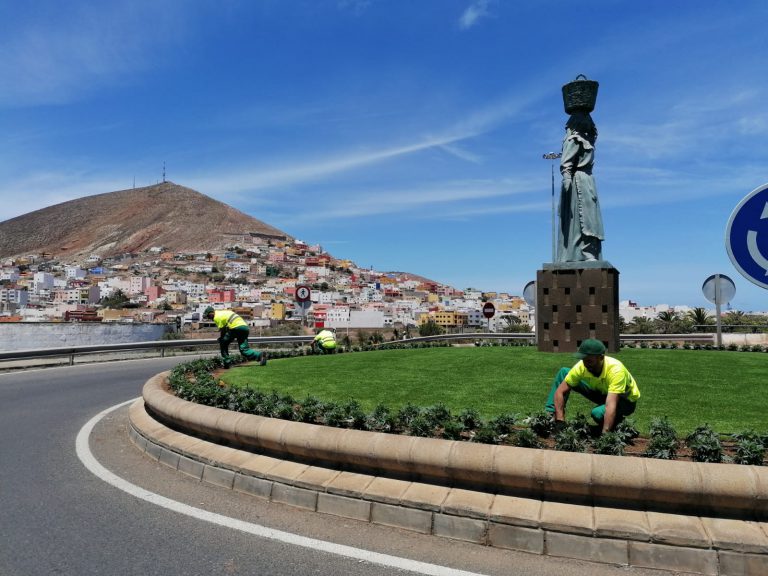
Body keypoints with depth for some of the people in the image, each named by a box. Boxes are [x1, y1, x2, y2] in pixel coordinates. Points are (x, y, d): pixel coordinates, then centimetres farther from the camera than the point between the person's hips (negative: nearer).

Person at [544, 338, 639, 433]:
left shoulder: (615, 369, -38)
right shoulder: (581, 366, -25)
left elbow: (611, 406, -47)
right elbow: (560, 392, -22)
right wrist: (560, 420, -32)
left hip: (626, 400, -5)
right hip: (602, 392, 5)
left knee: (598, 413, -37)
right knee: (564, 372, -9)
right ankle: (550, 415, -7)